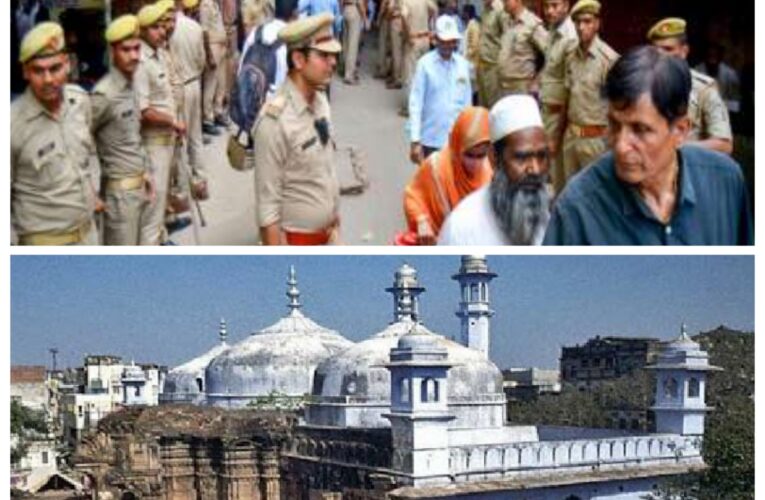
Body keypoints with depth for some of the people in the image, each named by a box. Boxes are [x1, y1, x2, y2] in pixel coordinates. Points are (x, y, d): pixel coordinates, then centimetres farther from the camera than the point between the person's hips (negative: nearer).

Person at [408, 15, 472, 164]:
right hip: (431, 140, -3)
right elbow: (416, 103, -8)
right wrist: (415, 140, -12)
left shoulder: (463, 64, 3)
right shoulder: (425, 64, -8)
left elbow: (467, 103, 9)